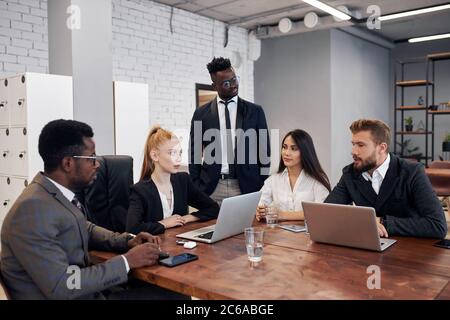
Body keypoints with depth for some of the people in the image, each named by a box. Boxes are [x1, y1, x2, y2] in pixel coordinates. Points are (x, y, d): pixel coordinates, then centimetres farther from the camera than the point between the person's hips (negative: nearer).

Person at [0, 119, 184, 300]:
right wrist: (127, 261, -19)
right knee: (166, 294, -13)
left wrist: (128, 241, 1)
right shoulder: (32, 209, -23)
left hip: (87, 291, 7)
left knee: (170, 294, -1)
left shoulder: (59, 192, 1)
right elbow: (60, 287, -25)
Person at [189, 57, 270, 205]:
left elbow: (264, 151, 6)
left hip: (246, 187, 0)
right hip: (211, 188, 0)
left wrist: (264, 188, 1)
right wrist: (196, 188, 1)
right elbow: (195, 153, 8)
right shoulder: (201, 114, 5)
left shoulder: (255, 111, 5)